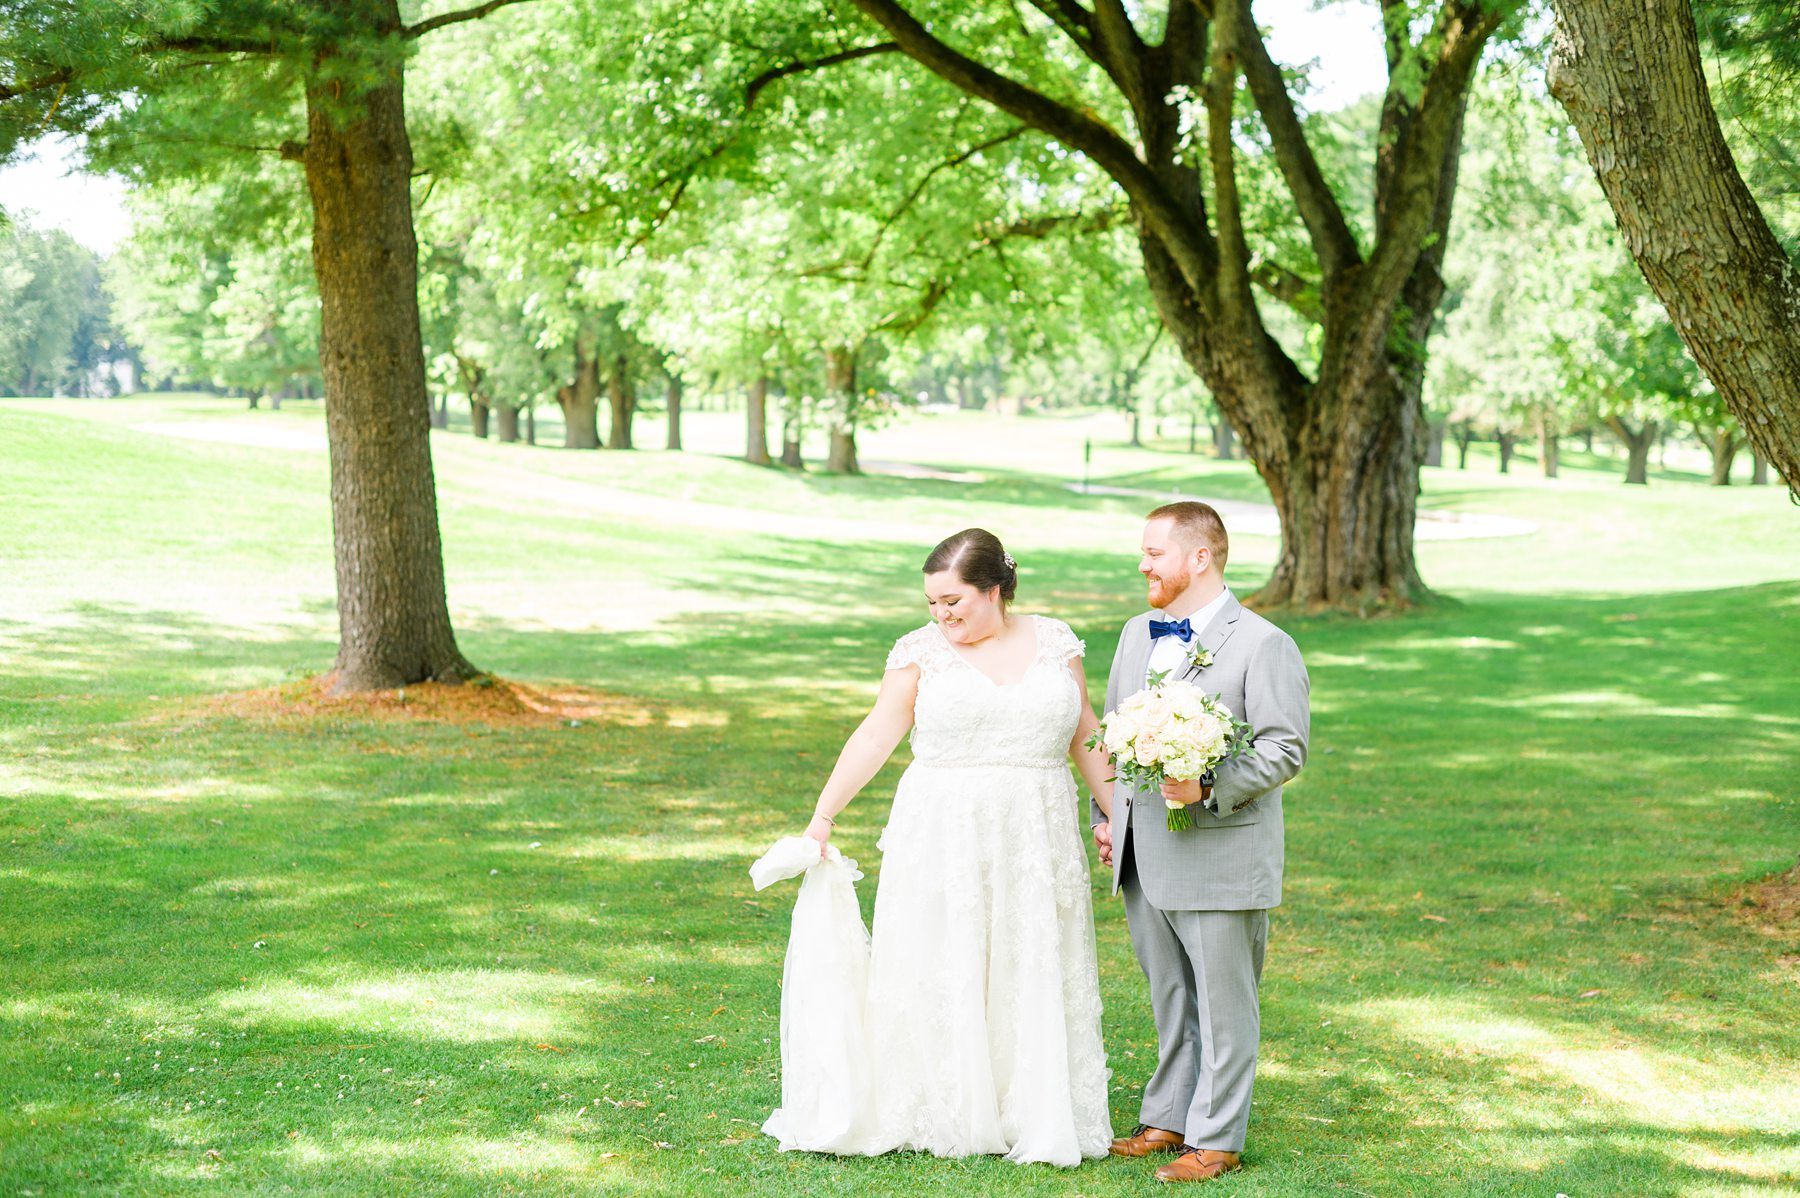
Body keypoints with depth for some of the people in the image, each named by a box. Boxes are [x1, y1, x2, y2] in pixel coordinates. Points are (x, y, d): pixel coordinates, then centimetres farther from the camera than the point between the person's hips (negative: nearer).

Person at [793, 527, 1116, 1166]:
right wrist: (823, 816, -7)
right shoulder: (922, 650, -1)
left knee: (1033, 980, 5)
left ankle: (1036, 1118, 14)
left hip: (1035, 845, 1)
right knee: (939, 976, 1)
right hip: (942, 842, -1)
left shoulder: (1053, 641, 4)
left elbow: (1085, 737, 10)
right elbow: (875, 737, -2)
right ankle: (945, 1115, 10)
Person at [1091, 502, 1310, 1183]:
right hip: (1143, 858, 7)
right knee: (1169, 1000, 17)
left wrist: (1208, 786, -25)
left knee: (1222, 1004, 2)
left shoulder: (1263, 646, -10)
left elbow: (1286, 749, -15)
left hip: (1221, 862, -7)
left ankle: (1216, 1139, 11)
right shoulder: (1138, 634, 13)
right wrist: (1105, 815, 14)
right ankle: (1168, 1117, 29)